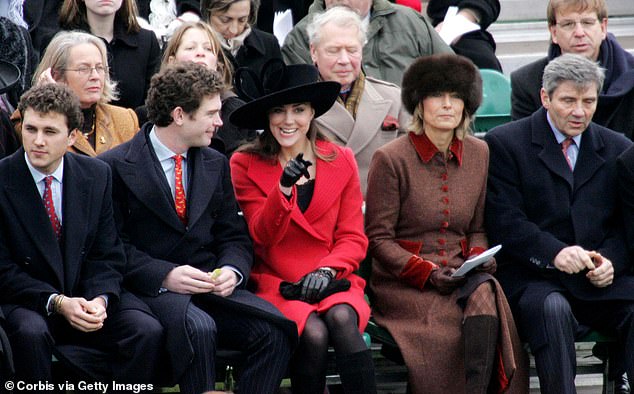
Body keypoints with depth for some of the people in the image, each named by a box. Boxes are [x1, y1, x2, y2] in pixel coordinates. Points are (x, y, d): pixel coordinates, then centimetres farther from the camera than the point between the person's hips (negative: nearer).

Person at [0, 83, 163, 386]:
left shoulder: (97, 175, 3)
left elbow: (108, 255, 5)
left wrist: (100, 299, -16)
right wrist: (57, 302, -21)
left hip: (87, 295, 3)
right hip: (27, 303, -3)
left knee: (148, 331, -22)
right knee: (31, 333, -37)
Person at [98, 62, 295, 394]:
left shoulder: (216, 164, 16)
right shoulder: (115, 167, -3)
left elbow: (235, 238, 16)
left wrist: (232, 270, -7)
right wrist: (164, 275, -20)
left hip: (210, 287, 5)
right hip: (150, 289, -5)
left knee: (275, 327, -22)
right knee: (198, 328, -37)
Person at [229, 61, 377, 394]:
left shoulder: (341, 161, 9)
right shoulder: (245, 164, 3)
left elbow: (353, 238, 7)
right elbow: (262, 237, -5)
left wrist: (326, 270, -12)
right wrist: (283, 189, -21)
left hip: (330, 282, 2)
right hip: (275, 283, -2)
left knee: (341, 319, -33)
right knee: (314, 333, -32)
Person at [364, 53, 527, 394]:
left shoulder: (479, 154, 11)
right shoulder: (390, 159, -3)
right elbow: (378, 239, -2)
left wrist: (479, 258, -3)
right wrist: (426, 272, -13)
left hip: (461, 273, 4)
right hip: (402, 282, -4)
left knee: (484, 294, -32)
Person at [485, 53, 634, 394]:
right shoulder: (504, 144, 3)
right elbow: (505, 223, -6)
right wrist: (554, 253, -22)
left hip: (601, 279, 3)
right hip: (532, 279, -3)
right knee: (553, 309, -36)